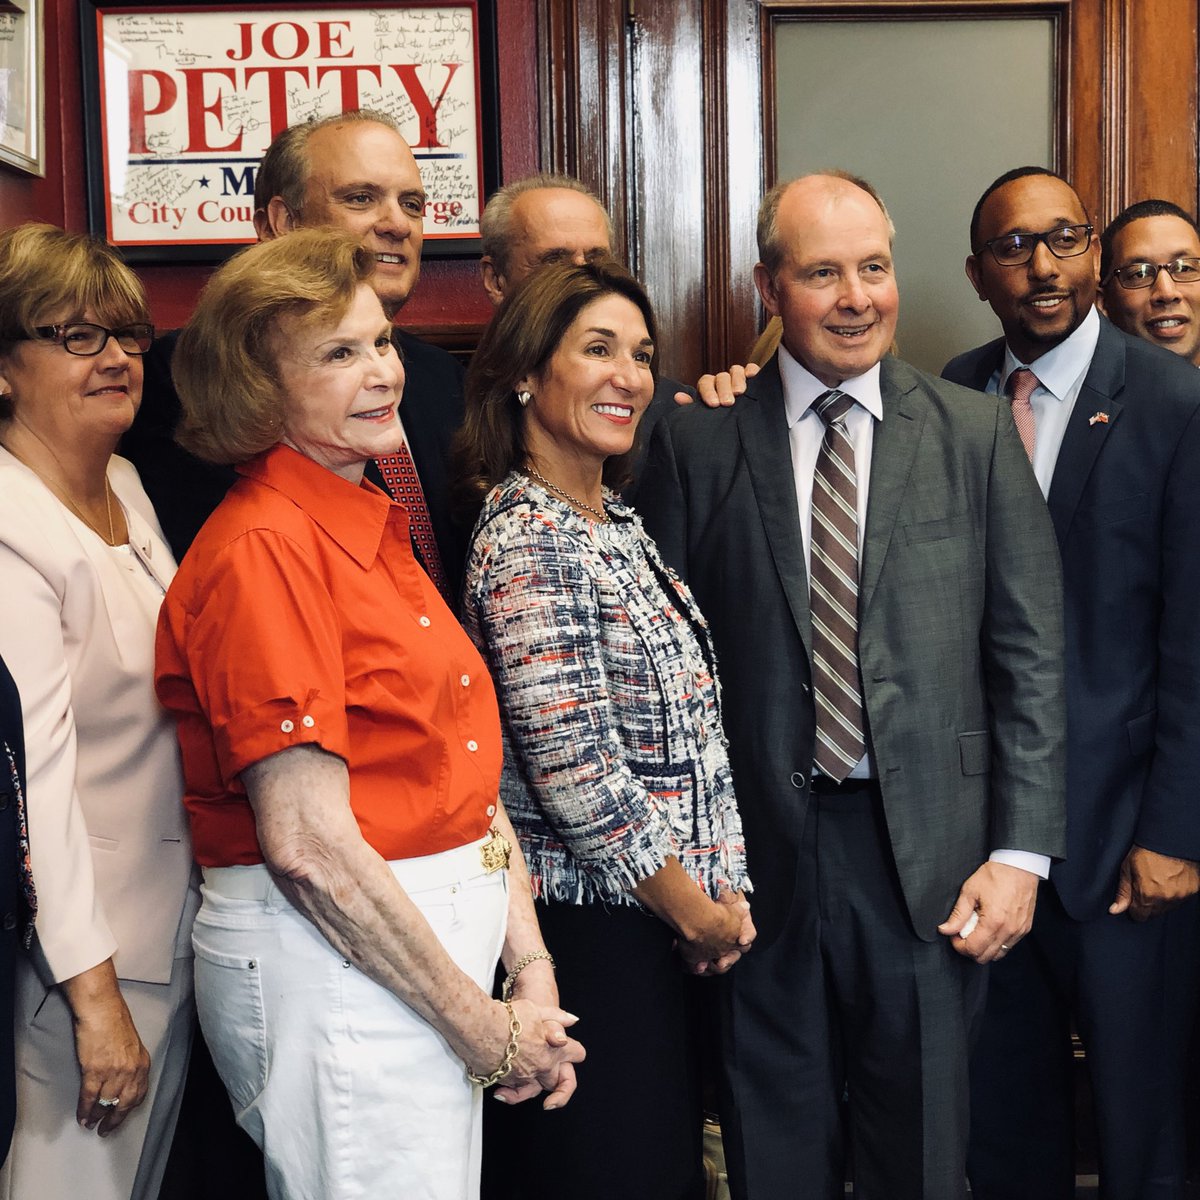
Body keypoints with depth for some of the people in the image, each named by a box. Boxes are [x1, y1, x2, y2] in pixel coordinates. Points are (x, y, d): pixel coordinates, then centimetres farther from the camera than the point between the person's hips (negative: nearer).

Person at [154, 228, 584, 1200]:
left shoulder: (373, 530, 12)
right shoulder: (262, 547, -16)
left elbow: (466, 771, 11)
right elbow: (307, 841, -21)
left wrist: (531, 968, 2)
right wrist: (485, 1026, -14)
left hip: (438, 944, 9)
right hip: (336, 967, -9)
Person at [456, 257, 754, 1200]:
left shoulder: (617, 523, 11)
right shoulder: (527, 540, -17)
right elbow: (573, 770, -21)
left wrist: (722, 891, 6)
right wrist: (696, 910, -10)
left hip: (659, 919, 8)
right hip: (590, 923, -8)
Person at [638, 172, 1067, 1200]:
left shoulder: (977, 435, 2)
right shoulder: (698, 440, 1)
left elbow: (1030, 655, 1)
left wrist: (1021, 851, -4)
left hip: (928, 850, 0)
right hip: (759, 850, 0)